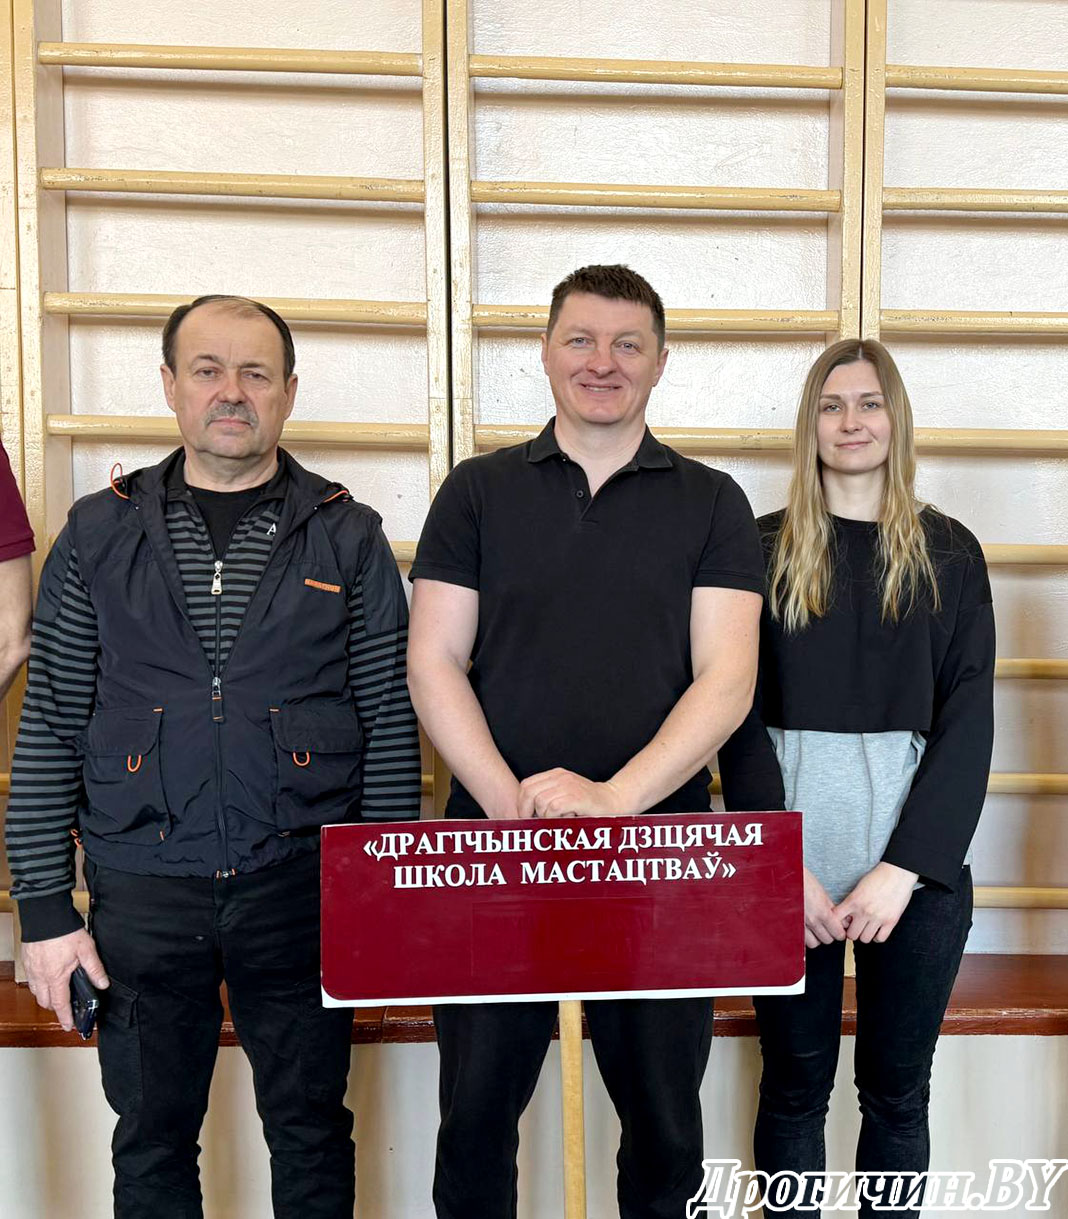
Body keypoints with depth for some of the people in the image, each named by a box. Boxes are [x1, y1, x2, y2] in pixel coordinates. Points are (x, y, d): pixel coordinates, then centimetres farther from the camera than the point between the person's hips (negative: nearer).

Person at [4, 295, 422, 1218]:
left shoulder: (349, 538, 1)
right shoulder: (98, 535, 3)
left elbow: (391, 723, 1)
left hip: (303, 887, 0)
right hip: (142, 892, 1)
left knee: (312, 1133, 14)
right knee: (151, 1141, 16)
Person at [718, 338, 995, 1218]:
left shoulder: (950, 553, 5)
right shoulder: (764, 549, 3)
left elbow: (968, 724, -1)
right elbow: (740, 718, -1)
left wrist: (905, 866, -10)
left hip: (915, 866, 1)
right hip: (787, 863, 0)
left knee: (896, 1088, 13)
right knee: (796, 1084, 10)